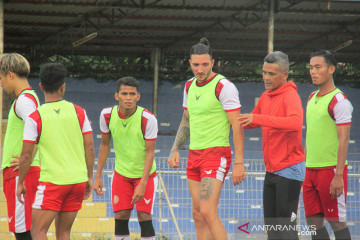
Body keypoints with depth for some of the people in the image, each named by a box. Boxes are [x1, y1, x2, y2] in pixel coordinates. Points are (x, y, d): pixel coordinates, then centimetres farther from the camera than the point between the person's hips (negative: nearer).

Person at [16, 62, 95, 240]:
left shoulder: (34, 118, -7)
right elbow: (90, 148, 5)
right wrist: (89, 177, 16)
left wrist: (20, 183, 7)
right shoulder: (79, 112, 3)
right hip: (78, 179, 4)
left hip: (52, 182, -4)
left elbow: (26, 155, -5)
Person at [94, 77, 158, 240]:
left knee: (144, 217, -11)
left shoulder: (148, 119, -21)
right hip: (121, 173, 3)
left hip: (145, 173, -3)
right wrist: (98, 176, 2)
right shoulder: (107, 115, -10)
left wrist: (142, 184, -21)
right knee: (120, 218, -2)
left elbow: (150, 152, -16)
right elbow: (105, 145, 4)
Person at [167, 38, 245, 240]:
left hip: (217, 154, -8)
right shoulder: (190, 86, 12)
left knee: (208, 212, -17)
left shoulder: (224, 87, -12)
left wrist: (239, 163, -18)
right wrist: (175, 149, 15)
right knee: (198, 214, 6)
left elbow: (237, 125, -13)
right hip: (194, 155, 8)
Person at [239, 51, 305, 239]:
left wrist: (258, 118, -38)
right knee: (271, 224, 10)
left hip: (289, 170, -9)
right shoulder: (266, 97, 11)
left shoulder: (290, 96, -15)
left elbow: (296, 122, -35)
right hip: (271, 171, 9)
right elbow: (253, 121, 29)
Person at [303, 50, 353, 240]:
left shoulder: (339, 101, -10)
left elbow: (343, 140, -15)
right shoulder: (312, 98, 14)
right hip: (311, 170, 8)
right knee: (313, 221, 7)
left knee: (336, 221, -3)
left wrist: (338, 176, -20)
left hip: (331, 169, -8)